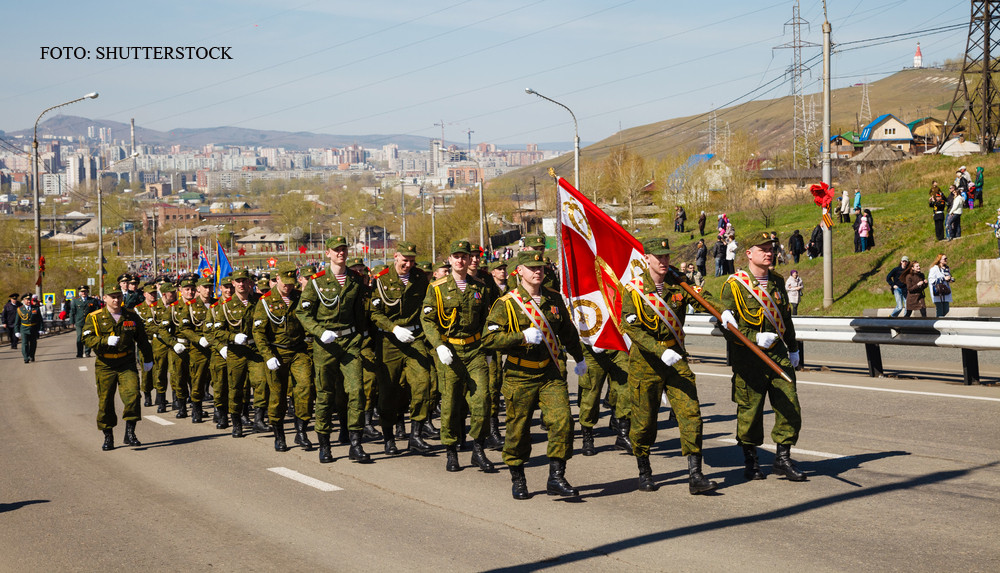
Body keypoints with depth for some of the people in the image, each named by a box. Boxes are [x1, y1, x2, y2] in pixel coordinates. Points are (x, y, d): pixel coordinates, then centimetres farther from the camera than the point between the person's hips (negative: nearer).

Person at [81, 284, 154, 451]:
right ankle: (108, 437, 16)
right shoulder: (95, 318, 1)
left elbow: (142, 340, 19)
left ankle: (130, 432, -6)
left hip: (127, 364, 1)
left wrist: (148, 359, 22)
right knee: (105, 402, 4)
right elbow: (87, 339, -8)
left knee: (132, 395, -15)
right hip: (105, 366, -1)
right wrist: (106, 341, -22)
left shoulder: (132, 317, 9)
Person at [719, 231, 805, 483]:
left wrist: (793, 349, 24)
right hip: (747, 357, -5)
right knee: (750, 408, 2)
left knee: (790, 404, -2)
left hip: (778, 353, 5)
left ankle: (783, 458, 9)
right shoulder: (734, 285, -8)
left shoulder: (777, 281, 11)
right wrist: (756, 338, -21)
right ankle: (750, 460, 19)